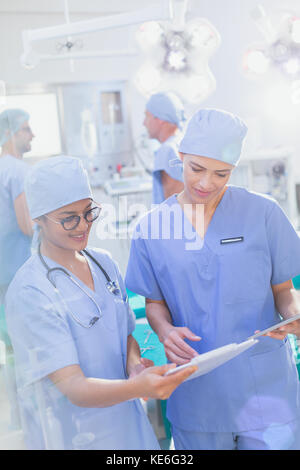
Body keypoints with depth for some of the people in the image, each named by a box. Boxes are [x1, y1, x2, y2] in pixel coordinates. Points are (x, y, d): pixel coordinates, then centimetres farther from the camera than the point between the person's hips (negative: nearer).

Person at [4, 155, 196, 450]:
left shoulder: (104, 263, 0)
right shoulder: (29, 293, -20)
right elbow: (73, 387, -24)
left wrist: (134, 362, -11)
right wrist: (138, 387, -40)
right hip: (72, 436, -5)